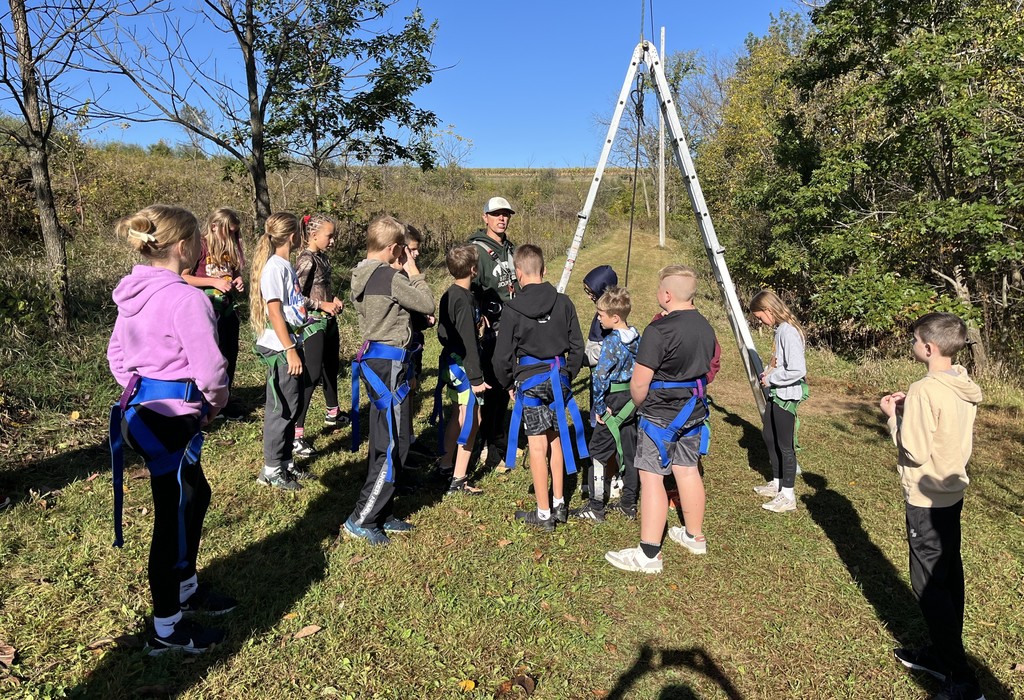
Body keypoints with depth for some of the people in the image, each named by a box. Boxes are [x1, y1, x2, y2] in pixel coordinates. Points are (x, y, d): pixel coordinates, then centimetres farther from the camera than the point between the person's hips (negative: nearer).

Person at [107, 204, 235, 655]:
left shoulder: (134, 293, 7)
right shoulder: (185, 298, -22)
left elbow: (116, 355, 16)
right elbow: (210, 368, -24)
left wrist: (140, 393, 19)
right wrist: (216, 403, -5)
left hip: (143, 411, 10)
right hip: (172, 420, -10)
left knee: (195, 495, 24)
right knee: (174, 515, 4)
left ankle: (186, 588, 42)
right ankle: (166, 629, 20)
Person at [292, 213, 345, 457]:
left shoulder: (324, 257, 9)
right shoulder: (306, 260, -16)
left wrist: (334, 299, 4)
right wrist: (322, 305, -19)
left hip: (329, 321, 9)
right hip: (313, 323, -9)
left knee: (331, 368, 22)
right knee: (312, 375, -13)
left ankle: (333, 413, 43)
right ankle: (296, 434, -11)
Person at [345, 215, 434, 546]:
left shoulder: (361, 275, 9)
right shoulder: (390, 277, -18)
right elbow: (427, 305, -10)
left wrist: (404, 274, 8)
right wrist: (414, 272, 0)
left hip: (374, 359, 10)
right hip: (389, 364, -10)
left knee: (386, 441, 16)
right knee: (392, 444, -2)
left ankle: (380, 513, 25)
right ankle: (362, 520, 5)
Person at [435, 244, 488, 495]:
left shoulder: (449, 295, 9)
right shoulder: (464, 299, -20)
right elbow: (468, 341, -22)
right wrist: (476, 377, -20)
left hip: (450, 362, 10)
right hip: (463, 365, -10)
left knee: (459, 415, 21)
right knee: (472, 418, -4)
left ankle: (446, 464, 34)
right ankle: (458, 480, 0)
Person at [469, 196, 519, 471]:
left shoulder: (510, 249, 16)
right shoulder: (478, 250, -9)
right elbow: (470, 289, -19)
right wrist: (477, 317, -30)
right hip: (489, 330, -7)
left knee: (505, 386, 14)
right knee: (491, 388, -5)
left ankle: (502, 442, 27)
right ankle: (490, 450, 4)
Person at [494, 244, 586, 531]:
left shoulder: (512, 309, -11)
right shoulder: (563, 302, -1)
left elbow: (503, 356, -7)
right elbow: (577, 347, 5)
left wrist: (508, 383, 10)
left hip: (530, 381, -4)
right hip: (559, 378, 4)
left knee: (537, 445, 3)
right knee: (556, 440, 16)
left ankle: (544, 514, 11)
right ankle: (559, 505, 26)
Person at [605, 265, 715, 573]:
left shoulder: (659, 330, -21)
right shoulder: (706, 327, 6)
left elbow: (639, 382, -20)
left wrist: (640, 405, -1)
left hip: (661, 415, -8)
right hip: (694, 410, 8)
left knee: (651, 477, -3)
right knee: (688, 471, 18)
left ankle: (649, 554, 2)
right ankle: (695, 536, 33)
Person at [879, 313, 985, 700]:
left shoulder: (924, 391, -24)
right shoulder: (964, 387, 3)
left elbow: (914, 452, -21)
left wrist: (893, 416, -9)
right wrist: (910, 408, 5)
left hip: (926, 499, -9)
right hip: (953, 492, 9)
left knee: (929, 584, 1)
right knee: (948, 576, 18)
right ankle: (944, 654, 32)